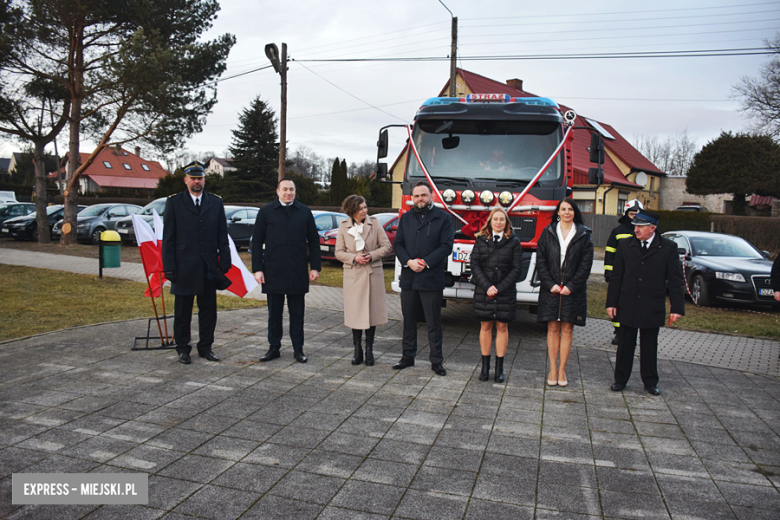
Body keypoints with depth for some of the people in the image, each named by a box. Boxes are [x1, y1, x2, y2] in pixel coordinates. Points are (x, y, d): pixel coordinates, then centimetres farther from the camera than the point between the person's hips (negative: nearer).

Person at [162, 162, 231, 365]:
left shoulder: (216, 202, 9)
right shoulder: (174, 202, 2)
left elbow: (222, 236, 9)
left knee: (209, 310, 8)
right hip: (184, 268, -2)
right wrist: (169, 267, -6)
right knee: (183, 311, 7)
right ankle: (183, 349, 19)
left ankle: (205, 347, 21)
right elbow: (168, 238, 0)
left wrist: (224, 263, 2)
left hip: (209, 268, 2)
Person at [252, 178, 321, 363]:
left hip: (298, 272, 1)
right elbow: (256, 242, 3)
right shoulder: (266, 212, 4)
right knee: (274, 312, 8)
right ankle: (274, 347, 20)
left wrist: (315, 266, 1)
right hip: (273, 272, 0)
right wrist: (257, 268, -4)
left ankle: (298, 349, 16)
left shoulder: (305, 212, 7)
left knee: (297, 313, 7)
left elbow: (314, 241, 8)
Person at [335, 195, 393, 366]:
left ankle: (369, 350, 15)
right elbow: (339, 252, 4)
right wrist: (354, 258, -13)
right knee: (355, 312, 3)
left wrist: (372, 255, -13)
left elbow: (387, 246, 2)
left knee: (372, 311, 4)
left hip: (373, 273, 0)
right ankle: (357, 350, 17)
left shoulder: (374, 223, 1)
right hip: (353, 275, 0)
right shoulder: (343, 226, 3)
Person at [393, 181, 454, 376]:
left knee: (434, 323, 2)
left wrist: (425, 263, -14)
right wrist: (408, 262, -10)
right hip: (408, 278, 4)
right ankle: (408, 356, 24)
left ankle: (436, 361, 11)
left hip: (432, 278, -4)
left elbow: (446, 246, -7)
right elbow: (398, 243, 8)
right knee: (408, 320, 12)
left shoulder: (443, 218, 1)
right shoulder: (405, 218, 13)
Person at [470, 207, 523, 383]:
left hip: (505, 291, -1)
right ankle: (485, 366, 12)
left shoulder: (514, 242, 3)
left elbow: (516, 269, -1)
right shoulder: (481, 239, 6)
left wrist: (499, 288, -9)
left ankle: (499, 368, 12)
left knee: (502, 327, 3)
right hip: (483, 291, 1)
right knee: (485, 326, 4)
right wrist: (487, 286, -11)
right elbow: (475, 265, 1)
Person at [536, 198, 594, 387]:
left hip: (573, 290, 0)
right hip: (551, 289, 0)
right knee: (553, 328, 3)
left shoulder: (584, 235, 3)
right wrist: (550, 284, -8)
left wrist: (571, 286, -10)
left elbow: (586, 264, 0)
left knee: (567, 329, 4)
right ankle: (553, 369, 10)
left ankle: (562, 369, 12)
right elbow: (540, 261, 2)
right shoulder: (548, 233, 5)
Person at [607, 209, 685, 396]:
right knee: (625, 344, 9)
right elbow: (616, 276, 5)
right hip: (628, 306, 1)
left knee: (649, 346, 11)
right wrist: (611, 302, 1)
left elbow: (675, 280, -2)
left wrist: (677, 308, -7)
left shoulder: (668, 248, -3)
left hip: (653, 308, -1)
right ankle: (620, 379, 22)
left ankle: (650, 382, 25)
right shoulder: (625, 245, 2)